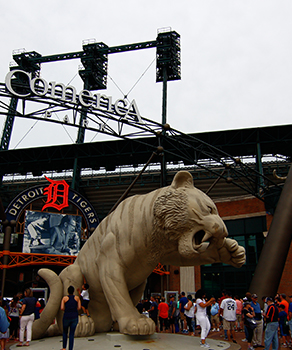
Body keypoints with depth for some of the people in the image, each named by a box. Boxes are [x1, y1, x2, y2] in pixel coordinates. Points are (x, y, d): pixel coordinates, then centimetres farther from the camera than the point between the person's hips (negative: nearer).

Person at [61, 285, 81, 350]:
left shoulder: (65, 298, 0)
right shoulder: (77, 297, 5)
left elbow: (62, 308, -6)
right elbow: (79, 307, 0)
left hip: (66, 317, -1)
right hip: (75, 317, 1)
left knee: (65, 332, 22)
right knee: (72, 334, 7)